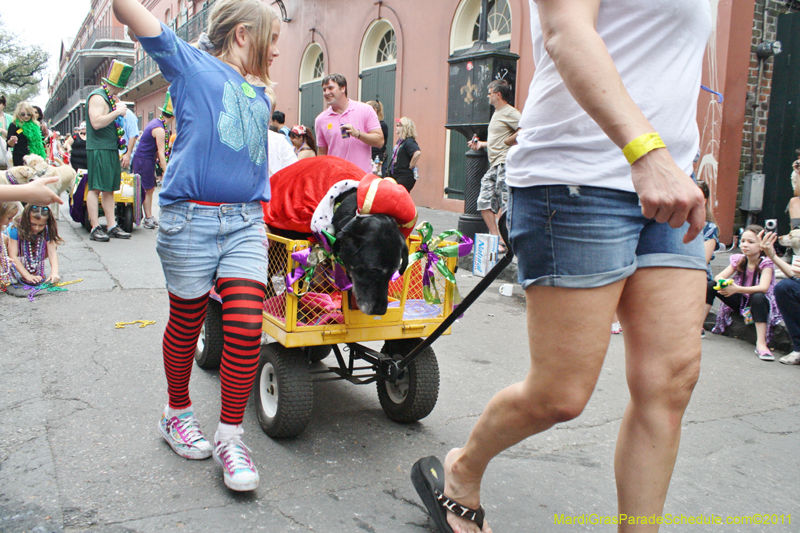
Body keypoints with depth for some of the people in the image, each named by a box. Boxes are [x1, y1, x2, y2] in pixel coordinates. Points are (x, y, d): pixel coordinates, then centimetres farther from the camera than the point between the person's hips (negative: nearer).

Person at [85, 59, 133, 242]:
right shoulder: (97, 97, -10)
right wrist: (117, 112, -18)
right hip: (99, 149, -10)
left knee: (109, 189, 9)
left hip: (111, 150, 10)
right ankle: (95, 228, -6)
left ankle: (112, 226, 12)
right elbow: (96, 122, -23)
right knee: (96, 188, -7)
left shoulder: (111, 98, 21)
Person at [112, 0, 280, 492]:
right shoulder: (193, 64, 5)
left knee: (246, 328, -7)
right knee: (186, 323, 8)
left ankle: (231, 436, 6)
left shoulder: (260, 99, 21)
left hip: (245, 222, 4)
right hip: (192, 217, -4)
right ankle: (178, 414, 32)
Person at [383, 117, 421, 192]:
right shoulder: (400, 141, 13)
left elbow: (417, 153, -35)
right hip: (396, 175, 10)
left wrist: (411, 166, -23)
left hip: (405, 177, -10)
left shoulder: (409, 141, -17)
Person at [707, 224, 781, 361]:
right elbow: (719, 276, -9)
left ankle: (761, 343, -41)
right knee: (711, 285, -13)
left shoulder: (766, 263, -16)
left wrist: (737, 289, -43)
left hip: (759, 302, -5)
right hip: (741, 301, 5)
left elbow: (763, 288, -32)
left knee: (758, 297, -40)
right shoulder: (738, 260, -3)